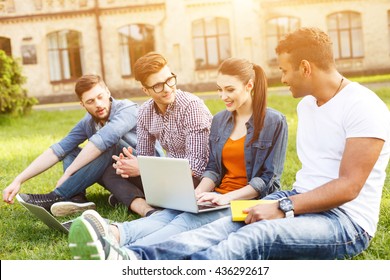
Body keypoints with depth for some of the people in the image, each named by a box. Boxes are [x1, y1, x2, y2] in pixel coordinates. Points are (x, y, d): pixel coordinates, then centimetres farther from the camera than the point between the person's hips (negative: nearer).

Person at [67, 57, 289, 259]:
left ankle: (124, 256, -61)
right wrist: (198, 194, -9)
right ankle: (113, 235, -60)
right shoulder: (219, 120, 14)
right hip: (220, 198, 6)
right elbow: (214, 169, 12)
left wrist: (228, 197, -21)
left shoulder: (274, 122, -3)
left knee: (189, 221, -36)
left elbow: (268, 178, -8)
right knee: (167, 214, -29)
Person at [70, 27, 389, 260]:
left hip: (346, 221, -7)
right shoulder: (306, 104, 16)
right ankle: (133, 258, -41)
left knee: (255, 235, -35)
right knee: (227, 225, -21)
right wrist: (282, 202, 4)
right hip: (304, 203, 7)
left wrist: (283, 208, -22)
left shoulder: (363, 106, -12)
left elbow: (348, 186, -19)